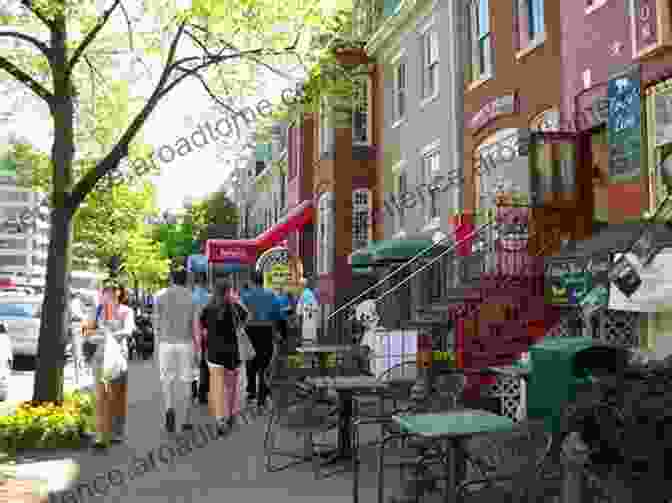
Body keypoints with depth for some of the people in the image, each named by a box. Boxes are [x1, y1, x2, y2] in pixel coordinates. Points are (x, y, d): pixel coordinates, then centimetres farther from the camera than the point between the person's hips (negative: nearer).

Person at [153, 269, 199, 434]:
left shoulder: (161, 296, -2)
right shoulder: (191, 298, -3)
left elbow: (157, 324, 0)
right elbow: (194, 326, -4)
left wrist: (157, 346, 8)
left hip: (166, 344, 0)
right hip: (185, 344, 0)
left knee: (167, 380, 13)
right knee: (185, 381, 8)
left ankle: (169, 409, -12)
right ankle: (185, 421, 12)